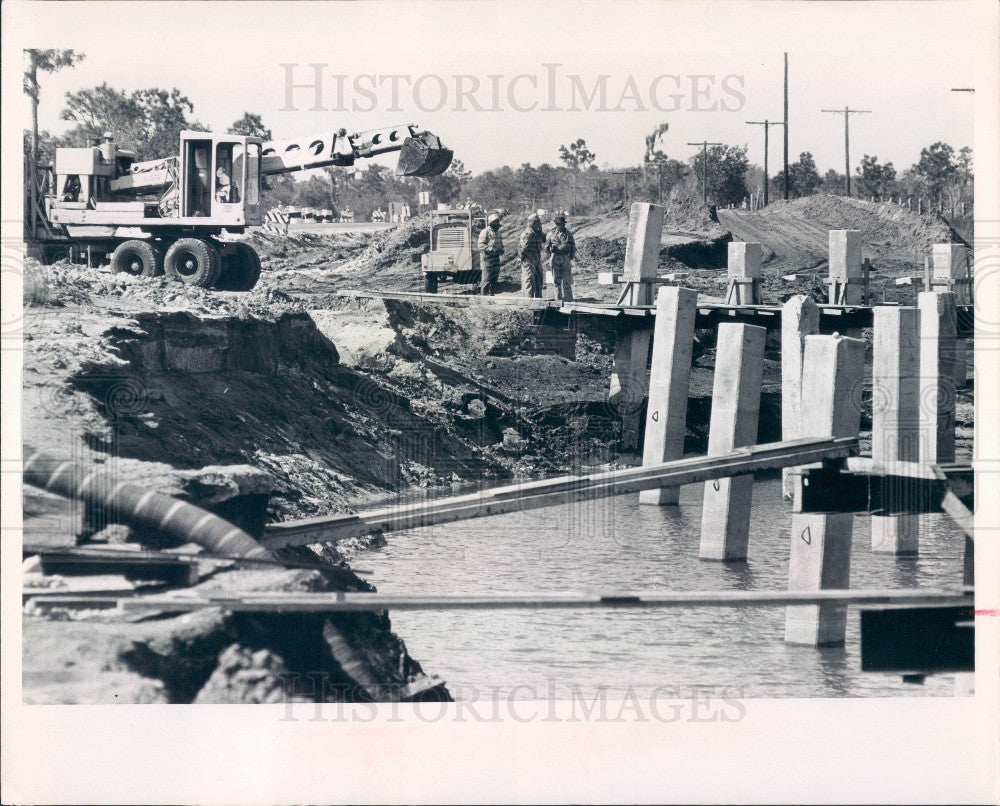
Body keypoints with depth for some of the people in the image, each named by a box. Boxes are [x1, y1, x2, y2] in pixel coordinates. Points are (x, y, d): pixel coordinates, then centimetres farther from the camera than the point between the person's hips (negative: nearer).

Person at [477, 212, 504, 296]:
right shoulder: (485, 232, -9)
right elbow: (481, 245, -15)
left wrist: (501, 250, 7)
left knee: (495, 279, 11)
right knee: (486, 279, -8)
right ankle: (484, 296, -5)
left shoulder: (497, 232, 17)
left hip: (496, 257, 8)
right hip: (487, 258, -8)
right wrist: (491, 249, -23)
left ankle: (492, 294, 19)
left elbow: (500, 244, 28)